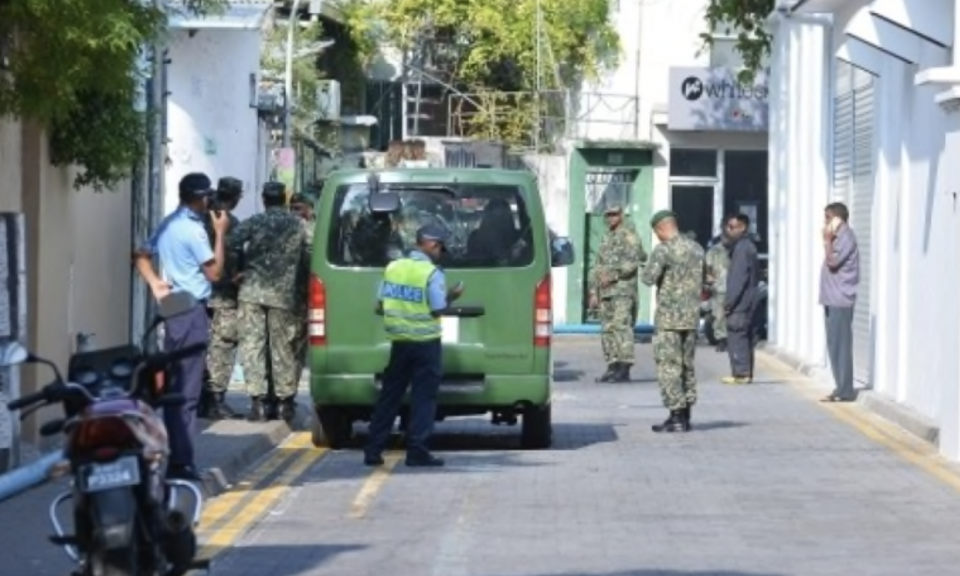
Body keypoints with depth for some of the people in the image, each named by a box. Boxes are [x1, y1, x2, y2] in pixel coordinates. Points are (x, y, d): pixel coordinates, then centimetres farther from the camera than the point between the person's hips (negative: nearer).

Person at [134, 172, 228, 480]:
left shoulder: (168, 225, 12)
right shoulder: (193, 229, -15)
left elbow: (141, 256, 15)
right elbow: (214, 272, -13)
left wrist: (156, 284, 3)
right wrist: (219, 233, -8)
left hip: (173, 307, 9)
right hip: (192, 310, -9)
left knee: (172, 385, 13)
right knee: (188, 390, -8)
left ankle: (172, 455, 18)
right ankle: (181, 461, -9)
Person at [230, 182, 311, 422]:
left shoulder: (254, 222, 0)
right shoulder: (297, 225, 8)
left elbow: (233, 244, -12)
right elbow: (305, 257, 8)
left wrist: (244, 266, 3)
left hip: (252, 290, -2)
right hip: (283, 294, 2)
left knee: (252, 344, -1)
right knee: (282, 347, 9)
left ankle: (257, 400, -8)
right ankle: (285, 400, 14)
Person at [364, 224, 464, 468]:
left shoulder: (393, 267, 5)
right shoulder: (433, 274, -12)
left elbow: (380, 306, 8)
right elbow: (437, 310, -13)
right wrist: (451, 297, 4)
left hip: (399, 340, 5)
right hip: (425, 342, -5)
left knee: (389, 395, 11)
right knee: (424, 397, 1)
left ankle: (373, 450, 11)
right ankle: (417, 451, -3)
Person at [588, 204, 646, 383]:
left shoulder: (629, 235, -3)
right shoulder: (606, 239, 21)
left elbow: (633, 262, -15)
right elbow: (598, 267, 23)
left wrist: (613, 276, -19)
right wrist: (594, 292, 17)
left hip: (623, 290, -8)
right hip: (606, 292, 8)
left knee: (621, 327, -14)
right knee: (607, 330, 5)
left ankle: (625, 369, -17)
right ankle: (612, 367, 9)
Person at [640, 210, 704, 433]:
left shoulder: (664, 250, -13)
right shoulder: (696, 249, 10)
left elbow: (648, 278, -21)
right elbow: (708, 281, 16)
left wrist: (646, 271, -1)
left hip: (669, 317, -7)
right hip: (692, 316, 7)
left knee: (668, 367, -3)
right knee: (687, 366, 14)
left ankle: (676, 417, -6)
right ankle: (685, 416, 17)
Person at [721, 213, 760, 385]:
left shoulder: (741, 248, -15)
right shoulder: (749, 246, 16)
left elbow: (738, 278, -21)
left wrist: (729, 302, -19)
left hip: (740, 302, -10)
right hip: (748, 301, 10)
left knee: (736, 337, -8)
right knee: (746, 337, 12)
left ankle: (740, 373, -8)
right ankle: (746, 373, 16)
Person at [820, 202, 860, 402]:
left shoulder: (846, 237, -11)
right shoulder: (838, 238, 19)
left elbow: (832, 261, -19)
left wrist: (827, 240, -11)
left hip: (840, 301, -11)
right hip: (833, 300, 11)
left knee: (840, 346, -10)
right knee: (835, 346, 11)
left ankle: (845, 391, -9)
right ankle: (841, 388, 15)